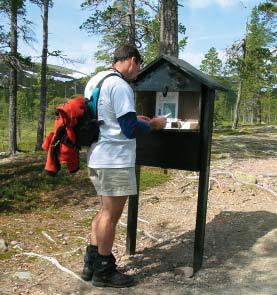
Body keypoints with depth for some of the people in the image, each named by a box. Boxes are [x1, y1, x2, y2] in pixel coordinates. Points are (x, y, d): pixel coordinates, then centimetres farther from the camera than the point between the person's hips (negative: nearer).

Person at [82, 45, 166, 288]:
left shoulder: (95, 80, 13)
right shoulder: (120, 86, -17)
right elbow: (131, 129, -20)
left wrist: (133, 119, 17)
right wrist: (153, 124, -3)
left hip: (98, 158, 10)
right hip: (116, 161, -9)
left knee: (106, 211, 20)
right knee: (111, 216, 4)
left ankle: (91, 263, 28)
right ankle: (104, 271, 19)